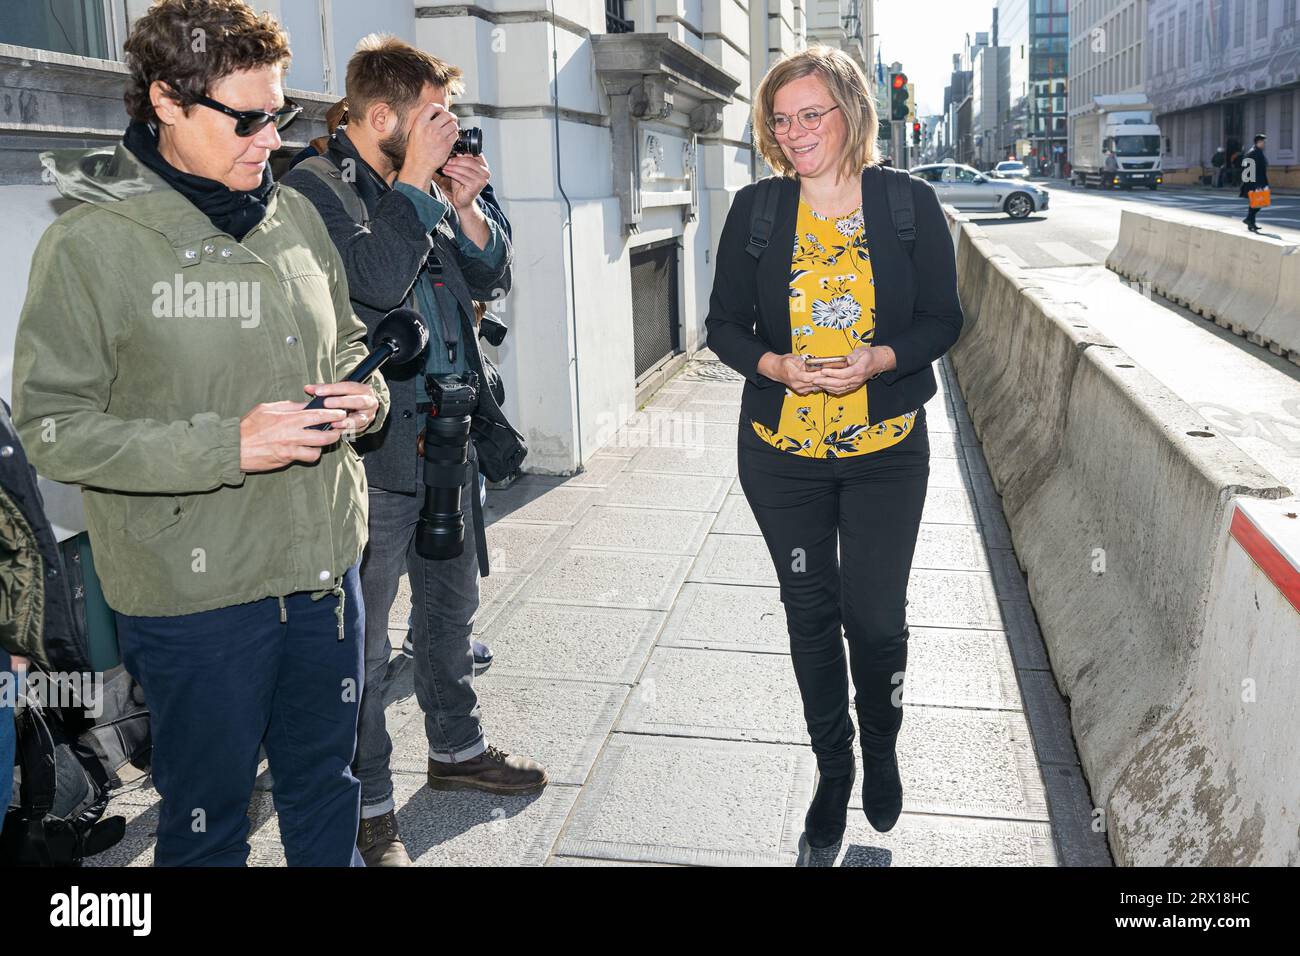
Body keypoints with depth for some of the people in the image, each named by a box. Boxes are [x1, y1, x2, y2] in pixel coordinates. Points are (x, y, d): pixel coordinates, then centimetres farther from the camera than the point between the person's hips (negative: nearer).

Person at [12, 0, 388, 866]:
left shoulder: (294, 215, 6)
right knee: (207, 822, 13)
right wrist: (226, 446, -22)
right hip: (195, 593, -5)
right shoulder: (90, 243, -10)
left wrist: (366, 395, -5)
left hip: (326, 565, 5)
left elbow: (348, 341, 19)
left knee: (327, 788, 22)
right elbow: (52, 427, -12)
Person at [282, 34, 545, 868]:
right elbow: (375, 280, -26)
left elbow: (492, 278, 13)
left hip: (449, 439, 8)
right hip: (374, 448, -8)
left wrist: (464, 206, -2)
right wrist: (417, 179, -18)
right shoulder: (315, 187, -11)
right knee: (364, 641, 3)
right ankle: (368, 807, 19)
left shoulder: (425, 188, 12)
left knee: (452, 608, 21)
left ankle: (457, 747, 41)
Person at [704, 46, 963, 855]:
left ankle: (881, 752, 34)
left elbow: (942, 320, -1)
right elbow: (725, 324, 4)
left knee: (876, 615, 3)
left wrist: (875, 361, -19)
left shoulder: (911, 202, -3)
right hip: (782, 452, 2)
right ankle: (833, 770, 32)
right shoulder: (755, 210, 0)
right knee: (810, 614, 12)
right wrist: (777, 366, -16)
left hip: (887, 451, -1)